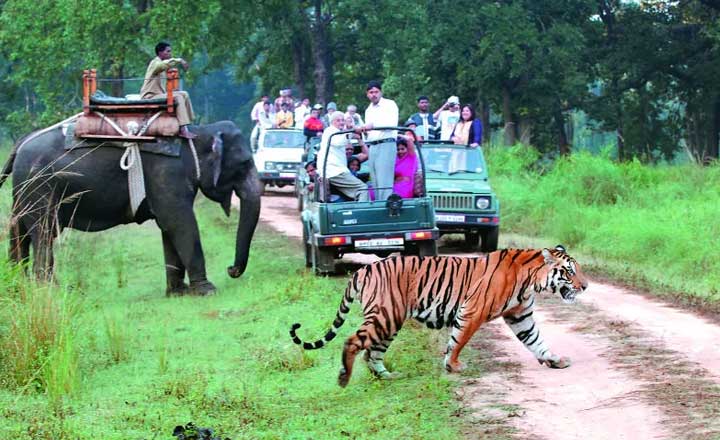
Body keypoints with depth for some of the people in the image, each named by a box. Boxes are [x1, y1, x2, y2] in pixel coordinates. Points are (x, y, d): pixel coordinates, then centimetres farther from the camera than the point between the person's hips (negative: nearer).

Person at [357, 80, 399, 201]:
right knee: (375, 182, 3)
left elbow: (392, 123, -15)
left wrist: (373, 125, -25)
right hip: (372, 146, 7)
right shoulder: (368, 110, 23)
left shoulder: (390, 104, 0)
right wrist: (361, 130, 5)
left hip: (386, 144, -7)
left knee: (384, 181, -14)